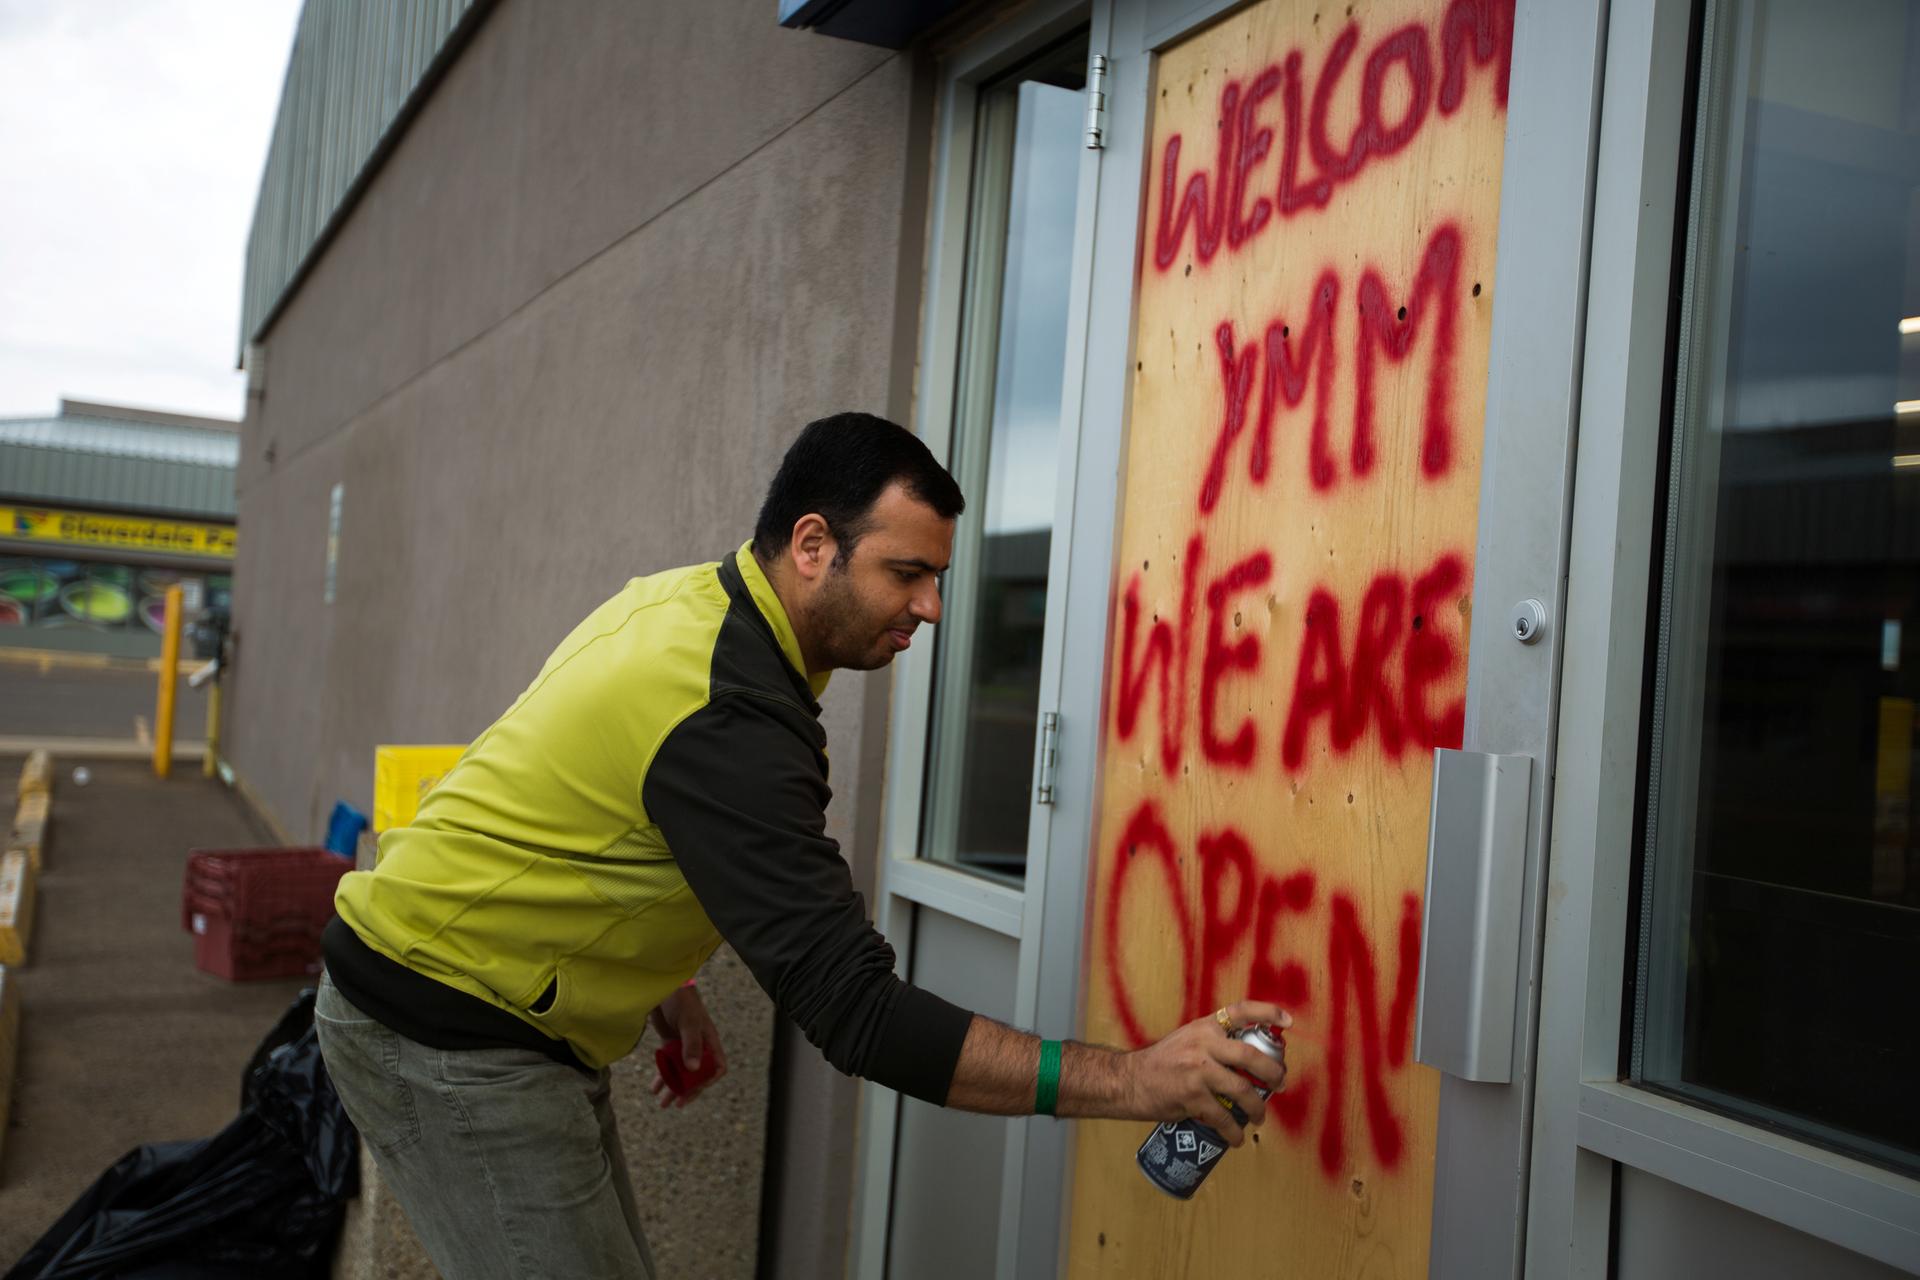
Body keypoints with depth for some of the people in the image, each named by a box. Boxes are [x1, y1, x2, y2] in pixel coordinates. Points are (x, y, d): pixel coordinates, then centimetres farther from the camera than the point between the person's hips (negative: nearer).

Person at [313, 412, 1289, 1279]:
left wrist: (664, 979, 11)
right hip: (447, 1034, -9)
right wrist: (1135, 1082, -32)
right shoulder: (728, 720, -30)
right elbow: (857, 1015, -32)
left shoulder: (684, 597, 0)